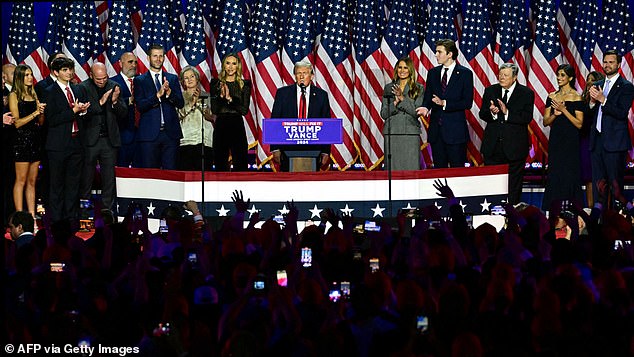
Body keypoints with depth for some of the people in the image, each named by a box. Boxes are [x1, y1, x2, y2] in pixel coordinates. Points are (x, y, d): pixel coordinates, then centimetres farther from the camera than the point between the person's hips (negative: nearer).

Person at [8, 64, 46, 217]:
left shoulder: (33, 94, 15)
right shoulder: (14, 95, -3)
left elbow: (41, 122, 15)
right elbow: (17, 122, -10)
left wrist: (42, 112, -5)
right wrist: (35, 113, -13)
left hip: (35, 140, 6)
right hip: (22, 140, -6)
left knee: (32, 181, 6)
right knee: (21, 181, -6)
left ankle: (32, 215, 8)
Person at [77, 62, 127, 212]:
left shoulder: (114, 87, 6)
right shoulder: (83, 88, -3)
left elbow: (124, 114, 4)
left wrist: (115, 101, -15)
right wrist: (100, 102, -23)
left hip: (110, 139, 3)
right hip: (90, 139, -2)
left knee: (109, 178, 4)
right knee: (86, 177, 5)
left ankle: (107, 210, 11)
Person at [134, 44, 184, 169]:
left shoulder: (173, 79, 13)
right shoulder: (140, 80, 6)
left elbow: (180, 103, 3)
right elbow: (140, 106, -6)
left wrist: (169, 92, -16)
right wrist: (158, 95, -19)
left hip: (170, 132, 2)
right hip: (149, 134, -2)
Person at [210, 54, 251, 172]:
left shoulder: (244, 84, 6)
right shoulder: (216, 83, 8)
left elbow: (244, 110, -3)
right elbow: (214, 110, 0)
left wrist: (230, 98, -12)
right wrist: (221, 95, -15)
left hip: (237, 126, -1)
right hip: (221, 126, 1)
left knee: (240, 162, -4)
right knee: (220, 162, 2)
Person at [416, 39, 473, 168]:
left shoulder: (465, 73, -2)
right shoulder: (433, 73, 13)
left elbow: (467, 103, -8)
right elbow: (428, 98, 13)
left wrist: (445, 103, -17)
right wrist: (426, 107, -10)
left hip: (455, 130, -5)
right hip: (436, 129, 5)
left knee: (457, 168, -3)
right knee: (439, 168, 7)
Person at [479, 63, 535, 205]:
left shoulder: (526, 93, -3)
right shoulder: (490, 91, 7)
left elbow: (527, 117, -13)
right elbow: (482, 114, 4)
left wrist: (507, 112, -24)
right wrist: (491, 112, -19)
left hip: (515, 146, -3)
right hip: (493, 145, 3)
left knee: (514, 186, 5)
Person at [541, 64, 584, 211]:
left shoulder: (576, 97, -4)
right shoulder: (552, 97, 10)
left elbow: (579, 124, -8)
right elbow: (545, 122, 10)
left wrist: (564, 110, -16)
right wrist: (555, 114, -10)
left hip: (570, 142, -4)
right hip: (555, 141, 4)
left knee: (569, 176, -3)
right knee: (554, 176, 4)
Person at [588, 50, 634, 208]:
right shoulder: (598, 85, 16)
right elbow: (590, 114, 14)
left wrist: (603, 100, -19)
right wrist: (592, 102, -5)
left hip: (614, 141, -6)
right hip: (597, 140, 6)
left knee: (615, 182, -4)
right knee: (598, 182, 9)